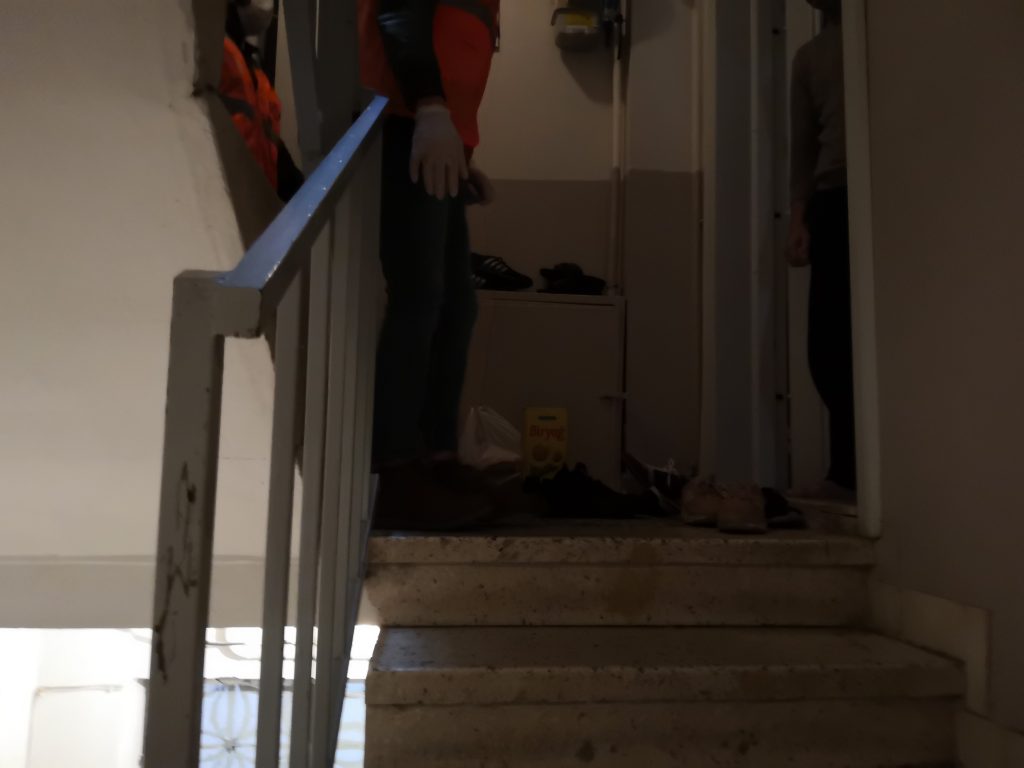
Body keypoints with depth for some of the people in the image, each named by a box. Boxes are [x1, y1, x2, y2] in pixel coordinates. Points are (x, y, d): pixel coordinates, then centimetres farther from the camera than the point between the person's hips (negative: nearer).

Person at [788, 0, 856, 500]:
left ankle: (850, 472, -1)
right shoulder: (809, 57, 22)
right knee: (828, 347, -2)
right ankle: (848, 471, 7)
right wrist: (799, 218, 6)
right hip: (835, 204, 4)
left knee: (837, 347, -10)